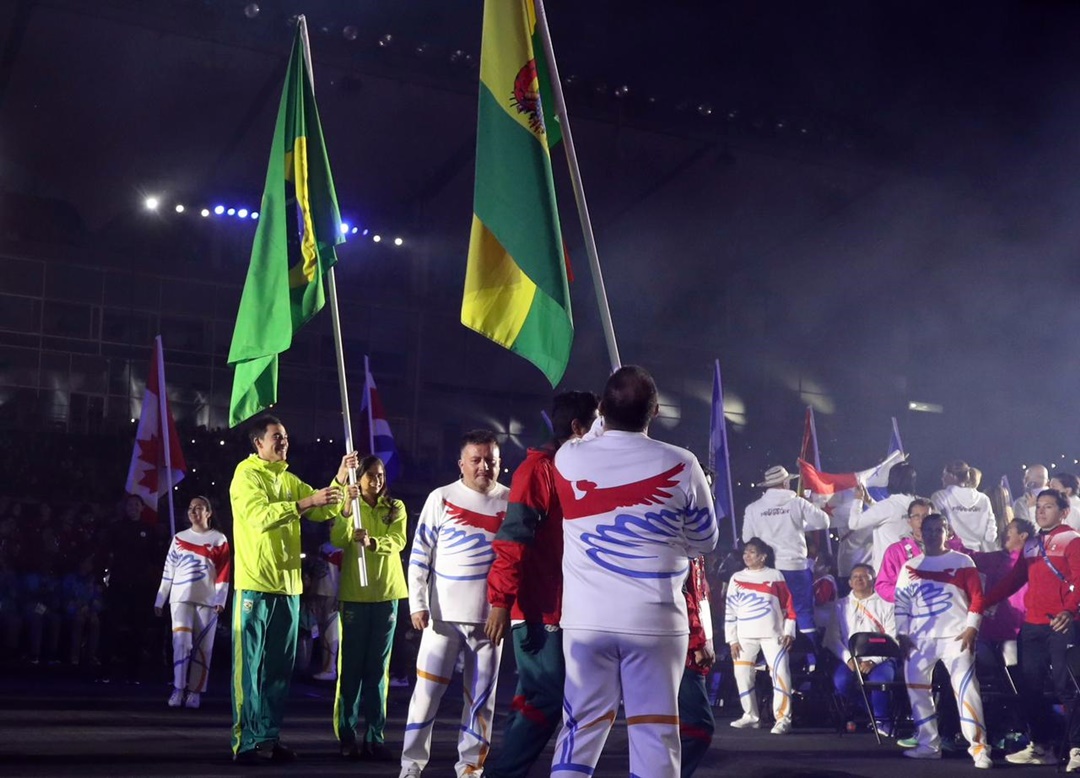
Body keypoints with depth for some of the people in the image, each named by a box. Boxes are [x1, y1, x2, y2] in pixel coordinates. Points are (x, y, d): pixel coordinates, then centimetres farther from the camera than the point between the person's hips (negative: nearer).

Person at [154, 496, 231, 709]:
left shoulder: (219, 539, 5)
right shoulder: (179, 538, 12)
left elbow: (224, 572, 0)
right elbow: (168, 571, 13)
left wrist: (220, 600, -10)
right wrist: (160, 600, 10)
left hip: (207, 600, -1)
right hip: (181, 598, 1)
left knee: (202, 648, 0)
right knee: (181, 642, -11)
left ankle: (194, 692, 5)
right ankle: (178, 690, -9)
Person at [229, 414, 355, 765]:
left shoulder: (290, 480, 16)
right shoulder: (246, 474, -5)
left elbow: (322, 511, 9)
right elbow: (261, 516, -22)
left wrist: (339, 481, -6)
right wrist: (307, 501, -29)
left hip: (288, 584, 7)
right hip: (255, 583, -7)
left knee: (280, 666, 9)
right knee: (249, 665, -3)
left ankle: (269, 738, 16)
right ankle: (245, 741, 0)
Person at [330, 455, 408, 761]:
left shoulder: (395, 508, 5)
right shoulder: (349, 505, 2)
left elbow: (397, 541, -11)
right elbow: (337, 541, -15)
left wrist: (372, 542, -30)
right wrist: (347, 513, -32)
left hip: (386, 593, 2)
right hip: (354, 593, -2)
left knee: (378, 667, 5)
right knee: (351, 666, 0)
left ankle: (375, 738, 8)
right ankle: (347, 737, 5)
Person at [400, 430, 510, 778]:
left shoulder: (512, 501, 4)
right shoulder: (441, 498, 1)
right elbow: (420, 554, 1)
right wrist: (417, 603, -5)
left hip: (490, 614, 1)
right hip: (443, 613, -1)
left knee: (481, 695, 8)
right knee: (427, 689, 0)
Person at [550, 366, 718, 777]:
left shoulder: (567, 458, -2)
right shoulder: (680, 465, -6)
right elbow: (705, 541, 6)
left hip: (586, 620, 2)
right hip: (654, 620, -2)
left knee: (581, 728, 11)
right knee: (654, 732, 5)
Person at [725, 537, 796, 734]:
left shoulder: (775, 576, 5)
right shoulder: (737, 578, 9)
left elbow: (788, 605, 5)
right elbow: (729, 610, 7)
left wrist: (789, 632, -2)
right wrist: (732, 639, 1)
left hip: (772, 634, -3)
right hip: (745, 636, 3)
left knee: (780, 674, -9)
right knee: (742, 674, 2)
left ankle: (783, 718, -6)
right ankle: (750, 715, 15)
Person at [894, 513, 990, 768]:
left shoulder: (962, 561, 3)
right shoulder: (909, 567, 11)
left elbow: (977, 596, -1)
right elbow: (901, 603, 11)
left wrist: (971, 628, -10)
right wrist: (902, 634, 3)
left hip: (955, 636, -4)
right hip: (919, 639, 4)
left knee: (966, 689, -11)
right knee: (917, 690, 6)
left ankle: (979, 747, -11)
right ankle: (928, 745, 15)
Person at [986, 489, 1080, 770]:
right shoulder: (1031, 545, 19)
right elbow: (1014, 580, 20)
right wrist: (983, 602, 12)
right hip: (1031, 625, 7)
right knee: (1030, 688, 9)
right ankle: (1042, 746, 19)